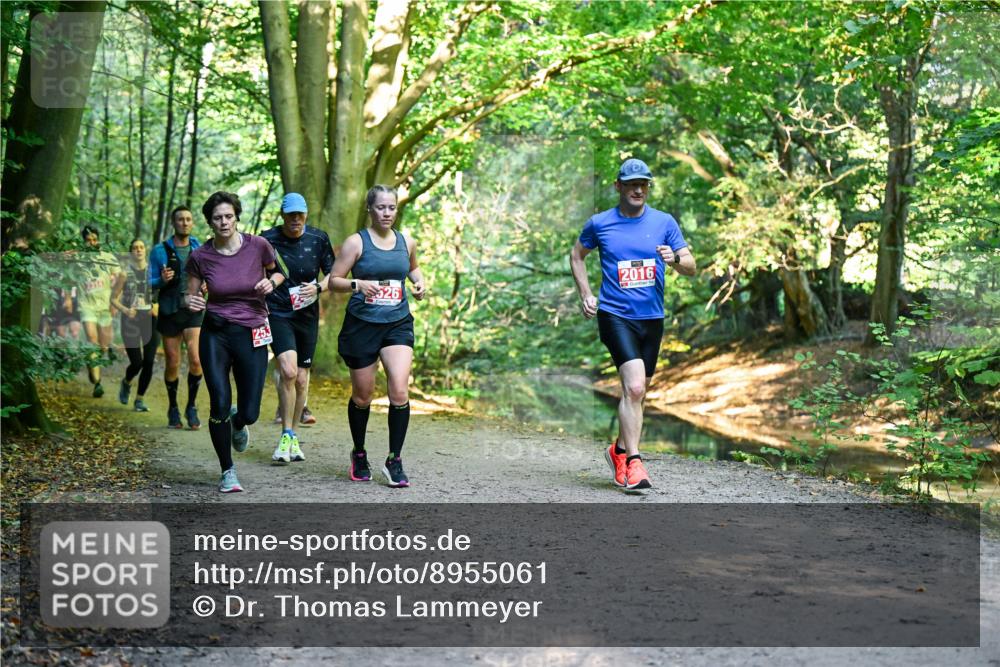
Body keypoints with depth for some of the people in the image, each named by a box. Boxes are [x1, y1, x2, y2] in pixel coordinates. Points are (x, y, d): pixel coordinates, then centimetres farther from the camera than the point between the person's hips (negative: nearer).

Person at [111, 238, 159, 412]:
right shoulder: (125, 273, 1)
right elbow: (113, 299, 3)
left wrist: (157, 307, -7)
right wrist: (125, 310, -15)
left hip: (150, 319, 2)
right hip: (131, 320, -2)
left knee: (149, 362, -4)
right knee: (136, 362, -7)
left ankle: (139, 400, 9)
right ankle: (126, 383, 28)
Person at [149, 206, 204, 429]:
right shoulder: (160, 251, 2)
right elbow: (150, 282, 3)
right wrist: (162, 280, -18)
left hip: (194, 311, 1)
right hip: (169, 312, 0)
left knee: (196, 360, -15)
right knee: (173, 364, 5)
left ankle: (192, 406, 2)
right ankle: (173, 408, 24)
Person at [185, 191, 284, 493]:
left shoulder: (258, 246, -6)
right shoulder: (200, 257, -4)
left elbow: (279, 272, 12)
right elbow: (190, 295, 7)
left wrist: (271, 281, -10)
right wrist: (190, 302, -16)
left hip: (252, 335, 0)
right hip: (215, 334, 0)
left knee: (250, 413, -1)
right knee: (220, 405, -11)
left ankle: (238, 423, 40)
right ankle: (228, 471, 11)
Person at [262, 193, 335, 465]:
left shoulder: (319, 239, 1)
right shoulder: (268, 239, -4)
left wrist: (318, 287, -10)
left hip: (307, 314, 3)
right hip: (277, 313, -3)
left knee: (301, 378, 8)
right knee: (288, 371, -21)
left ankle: (293, 437, 25)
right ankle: (286, 437, -9)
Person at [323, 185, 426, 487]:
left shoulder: (407, 242, 7)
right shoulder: (356, 242, -4)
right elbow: (333, 281, -5)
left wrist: (419, 282, 8)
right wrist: (357, 284, -23)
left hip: (398, 325, 2)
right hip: (362, 325, -2)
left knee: (399, 391, -15)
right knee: (362, 396, 9)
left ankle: (394, 460, -3)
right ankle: (359, 454, 32)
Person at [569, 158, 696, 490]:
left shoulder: (664, 222, 5)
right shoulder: (599, 223, 2)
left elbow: (691, 267, 5)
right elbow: (576, 255, 19)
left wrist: (675, 258, -18)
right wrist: (585, 295, 9)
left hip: (652, 318, 4)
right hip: (615, 316, -3)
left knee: (637, 393, 13)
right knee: (634, 387, -20)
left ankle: (619, 450, 34)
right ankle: (634, 463, -18)